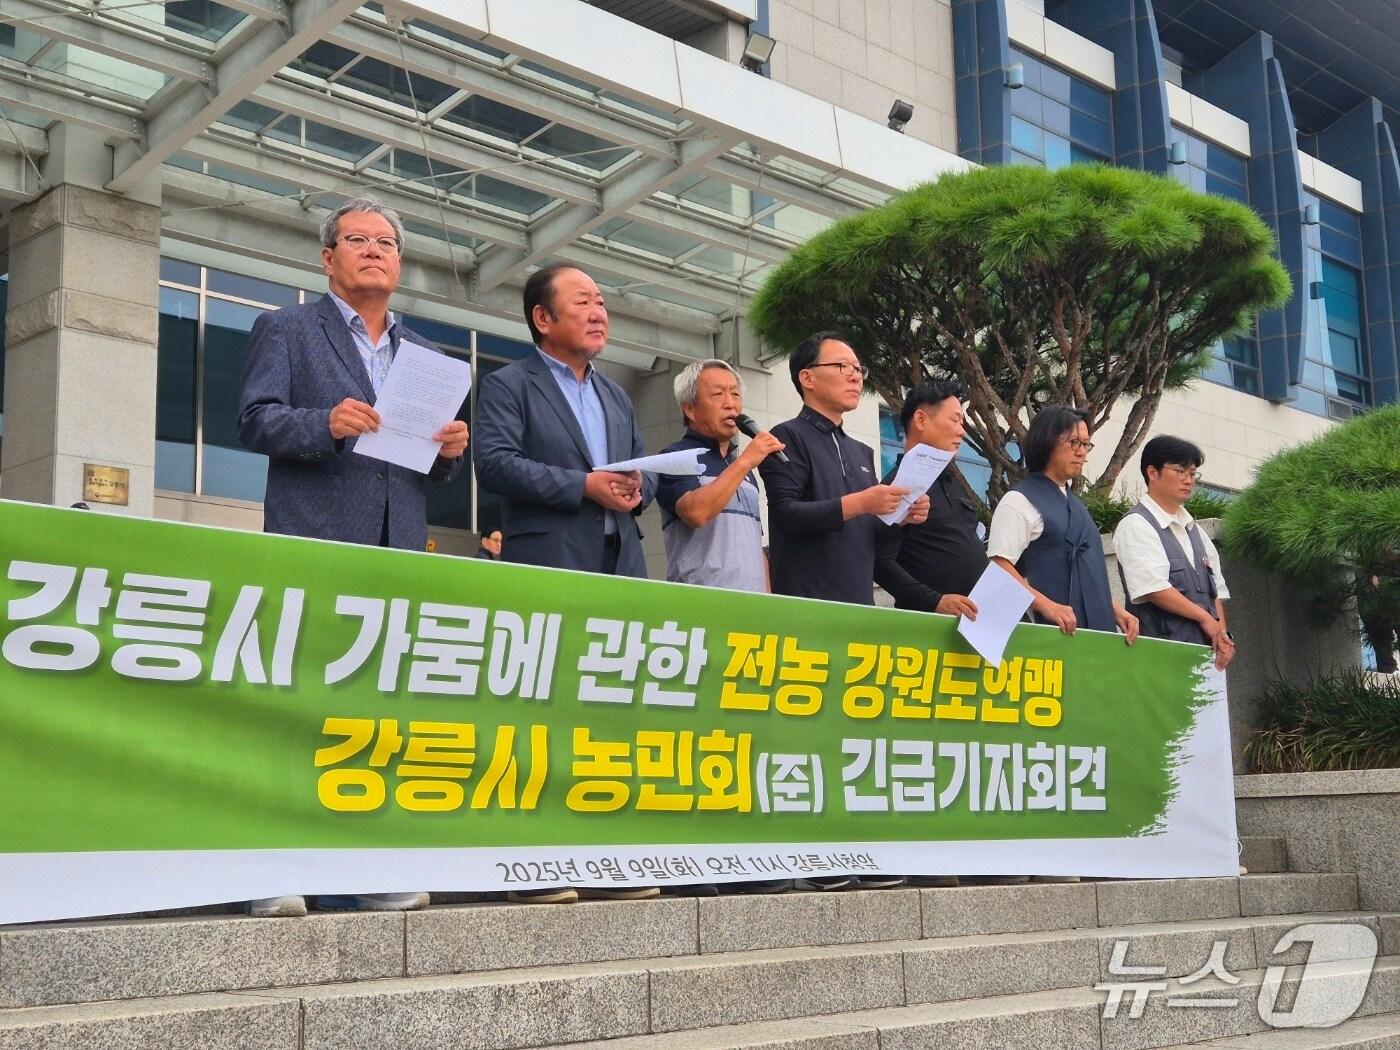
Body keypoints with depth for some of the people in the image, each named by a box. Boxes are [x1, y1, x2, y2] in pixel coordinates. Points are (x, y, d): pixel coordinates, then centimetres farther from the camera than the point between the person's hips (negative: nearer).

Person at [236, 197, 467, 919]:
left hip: (397, 556, 5)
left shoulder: (422, 354, 24)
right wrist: (326, 423, -21)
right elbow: (254, 420, -4)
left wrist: (451, 448, 1)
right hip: (314, 546, -5)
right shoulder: (286, 330, 9)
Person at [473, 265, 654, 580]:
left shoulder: (617, 396, 23)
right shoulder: (507, 386, 1)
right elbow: (494, 463, -12)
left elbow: (647, 471, 23)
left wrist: (638, 487, -2)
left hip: (623, 562, 6)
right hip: (548, 564, -6)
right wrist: (584, 486, -16)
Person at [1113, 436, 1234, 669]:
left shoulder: (1192, 528, 20)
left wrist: (1221, 634, 2)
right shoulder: (1136, 525, -5)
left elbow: (1216, 589, 17)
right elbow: (1154, 588, -16)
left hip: (1204, 647, 7)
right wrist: (1204, 617, -10)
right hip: (1161, 649, -7)